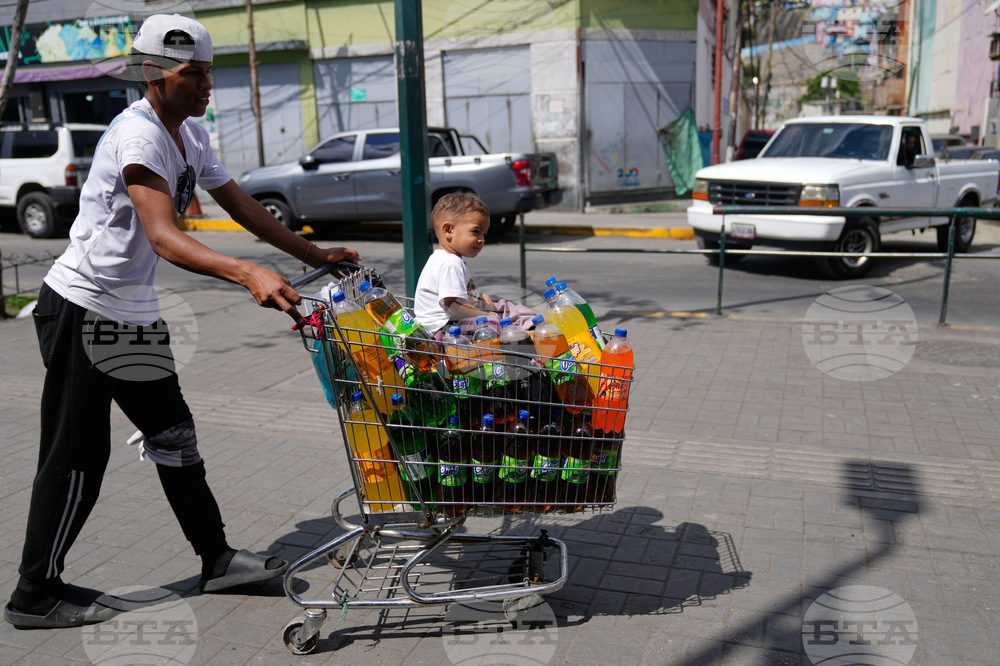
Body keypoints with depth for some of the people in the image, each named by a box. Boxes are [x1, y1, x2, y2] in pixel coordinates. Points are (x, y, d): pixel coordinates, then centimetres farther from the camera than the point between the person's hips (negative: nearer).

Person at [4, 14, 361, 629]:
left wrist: (315, 255, 11)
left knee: (174, 432, 12)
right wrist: (248, 274, -49)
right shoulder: (138, 134, -22)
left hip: (134, 312, 9)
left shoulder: (191, 134, 8)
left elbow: (239, 205, 14)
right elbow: (164, 237, -35)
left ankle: (217, 559, 24)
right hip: (83, 308, -9)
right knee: (77, 456, 0)